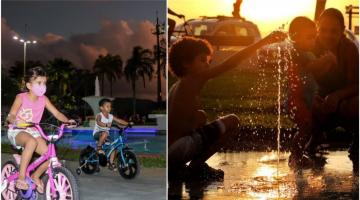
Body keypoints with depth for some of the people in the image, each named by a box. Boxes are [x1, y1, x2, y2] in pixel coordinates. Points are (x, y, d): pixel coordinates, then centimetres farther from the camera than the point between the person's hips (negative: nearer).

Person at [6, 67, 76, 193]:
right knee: (31, 142, -40)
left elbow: (56, 113, -3)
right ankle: (21, 177, -31)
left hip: (33, 131, 5)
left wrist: (68, 121, -22)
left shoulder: (44, 99, 0)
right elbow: (10, 116, -19)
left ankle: (36, 176, 17)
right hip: (17, 131, -5)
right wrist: (15, 120, -42)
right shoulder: (21, 97, -12)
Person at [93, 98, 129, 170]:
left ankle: (111, 163, 0)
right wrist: (106, 125, -51)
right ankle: (98, 147, -20)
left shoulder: (111, 116, 5)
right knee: (105, 133, -39)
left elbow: (119, 120, 0)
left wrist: (128, 124, -15)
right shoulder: (99, 116, -13)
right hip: (97, 133, -6)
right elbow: (98, 122, -34)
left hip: (105, 134, 6)